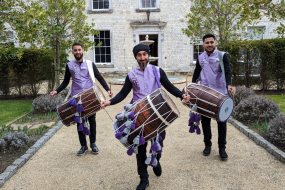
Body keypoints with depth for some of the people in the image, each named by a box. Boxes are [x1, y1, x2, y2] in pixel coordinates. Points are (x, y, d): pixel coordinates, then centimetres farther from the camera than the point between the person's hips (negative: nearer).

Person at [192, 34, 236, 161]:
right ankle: (207, 145, 25)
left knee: (221, 121, 4)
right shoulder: (200, 58, 7)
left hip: (220, 93, -3)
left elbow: (227, 72, -15)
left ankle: (222, 148, 16)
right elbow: (196, 73, 17)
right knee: (205, 120, 9)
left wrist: (229, 85, -33)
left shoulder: (222, 56, -4)